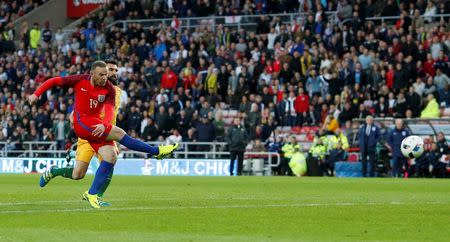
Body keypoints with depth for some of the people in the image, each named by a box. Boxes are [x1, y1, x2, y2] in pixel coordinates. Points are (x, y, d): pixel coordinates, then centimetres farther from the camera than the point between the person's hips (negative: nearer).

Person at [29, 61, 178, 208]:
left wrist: (104, 125, -35)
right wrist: (36, 94, -4)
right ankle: (157, 151, -10)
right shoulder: (80, 81, -6)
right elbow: (53, 81, 4)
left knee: (110, 157, -14)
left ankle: (92, 194, -6)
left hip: (97, 127, 4)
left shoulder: (109, 89, -3)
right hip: (82, 123, -4)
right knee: (119, 133, -19)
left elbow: (109, 110, -15)